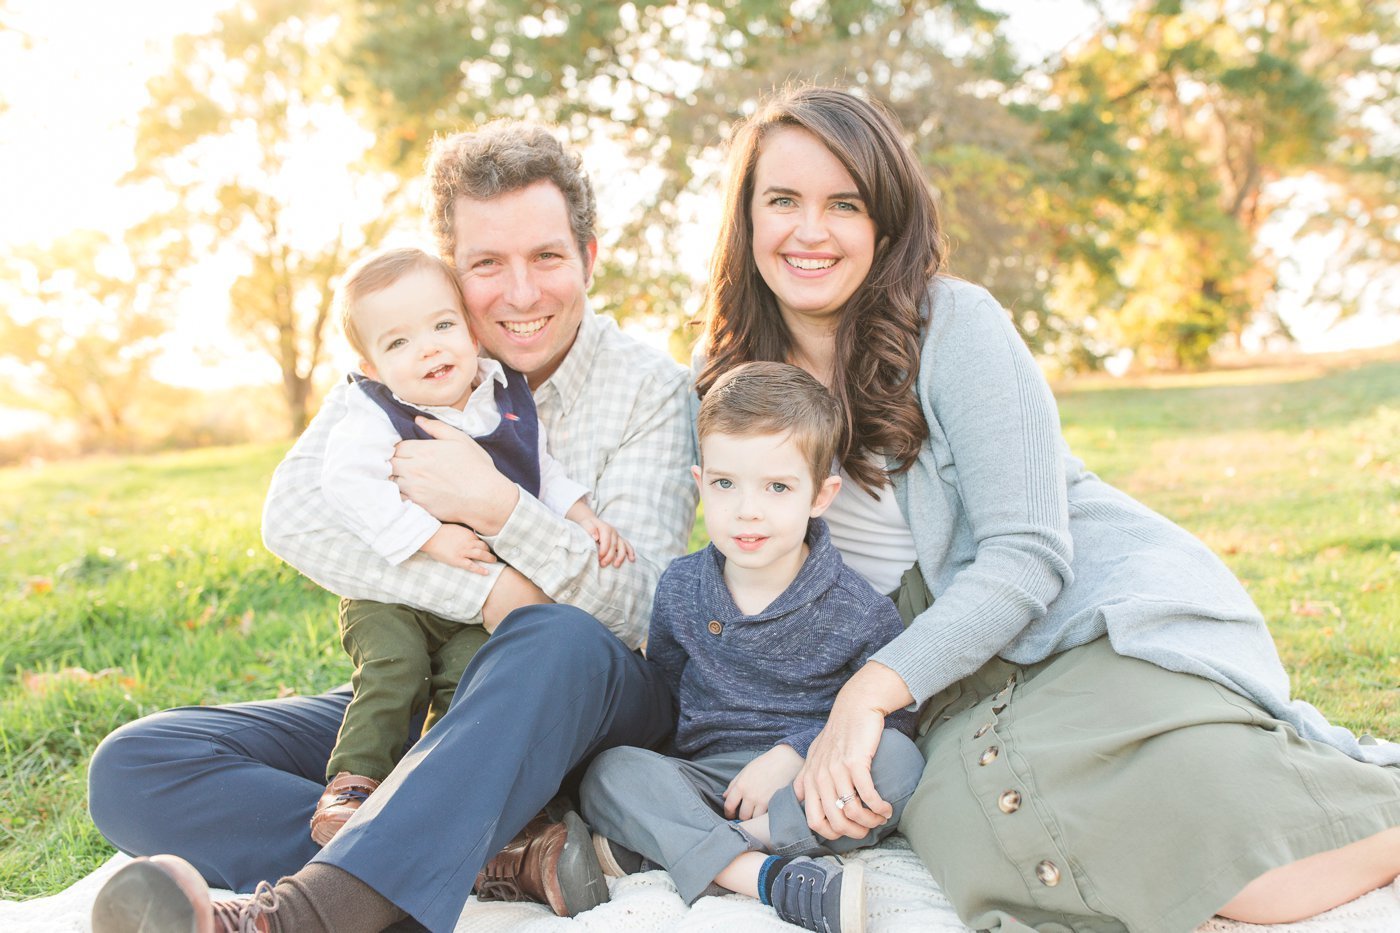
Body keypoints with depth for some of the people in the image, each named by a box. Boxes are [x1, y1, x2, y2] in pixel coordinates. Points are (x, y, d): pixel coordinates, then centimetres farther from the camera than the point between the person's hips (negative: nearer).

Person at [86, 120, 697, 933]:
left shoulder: (651, 390, -3)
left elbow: (642, 612, -14)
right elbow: (294, 517, -13)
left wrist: (497, 507, -29)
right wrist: (489, 590, -24)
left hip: (589, 711, -3)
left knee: (562, 644, -40)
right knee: (133, 769, -17)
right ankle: (505, 858, -31)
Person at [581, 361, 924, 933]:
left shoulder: (857, 609, -6)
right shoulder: (680, 589, 4)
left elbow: (891, 715, -3)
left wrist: (792, 754, -16)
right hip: (706, 776, 2)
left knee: (896, 759, -31)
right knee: (610, 771, -24)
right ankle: (767, 876, -42)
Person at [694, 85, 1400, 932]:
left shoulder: (954, 324, -7)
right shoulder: (729, 370, 7)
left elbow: (1027, 556, -13)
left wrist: (873, 690, -24)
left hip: (1108, 627, -4)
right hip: (956, 690, 4)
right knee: (970, 826, -30)